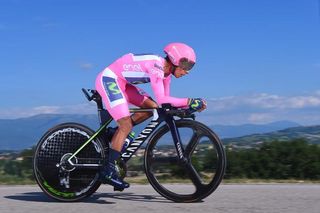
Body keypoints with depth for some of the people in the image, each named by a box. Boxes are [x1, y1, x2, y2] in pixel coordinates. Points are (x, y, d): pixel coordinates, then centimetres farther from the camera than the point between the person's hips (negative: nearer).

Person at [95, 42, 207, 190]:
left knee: (152, 107, 2)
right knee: (126, 125, -16)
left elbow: (166, 101, 6)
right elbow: (162, 100, -32)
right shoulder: (156, 66, -24)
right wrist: (189, 102, -31)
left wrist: (190, 106, -5)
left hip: (121, 82, 9)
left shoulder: (165, 71, 4)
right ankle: (108, 171, -13)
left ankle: (116, 135, 7)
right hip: (108, 79, -9)